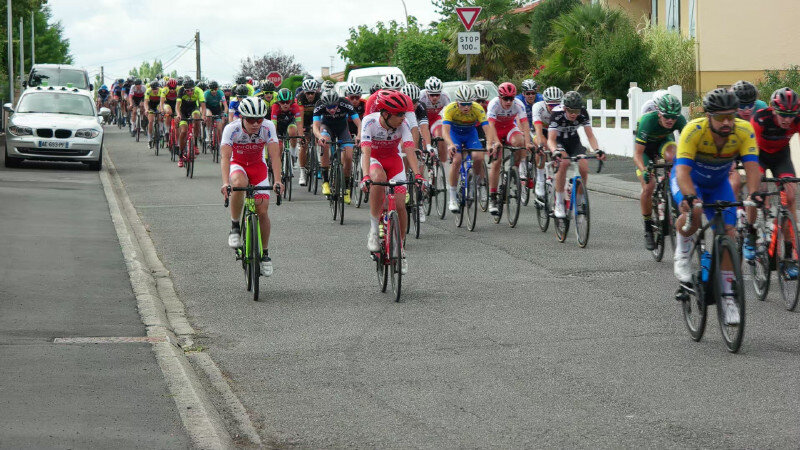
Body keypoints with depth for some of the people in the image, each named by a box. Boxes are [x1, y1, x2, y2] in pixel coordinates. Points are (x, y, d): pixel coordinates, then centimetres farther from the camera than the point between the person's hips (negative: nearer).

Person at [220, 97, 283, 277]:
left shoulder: (268, 127, -24)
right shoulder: (231, 129, -27)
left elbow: (274, 154, -29)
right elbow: (225, 156, -35)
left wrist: (277, 181, -43)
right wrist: (225, 183, -50)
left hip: (258, 166, 2)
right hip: (237, 164, -2)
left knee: (262, 210, -9)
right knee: (239, 184, -38)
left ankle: (264, 253, 9)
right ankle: (235, 226, -19)